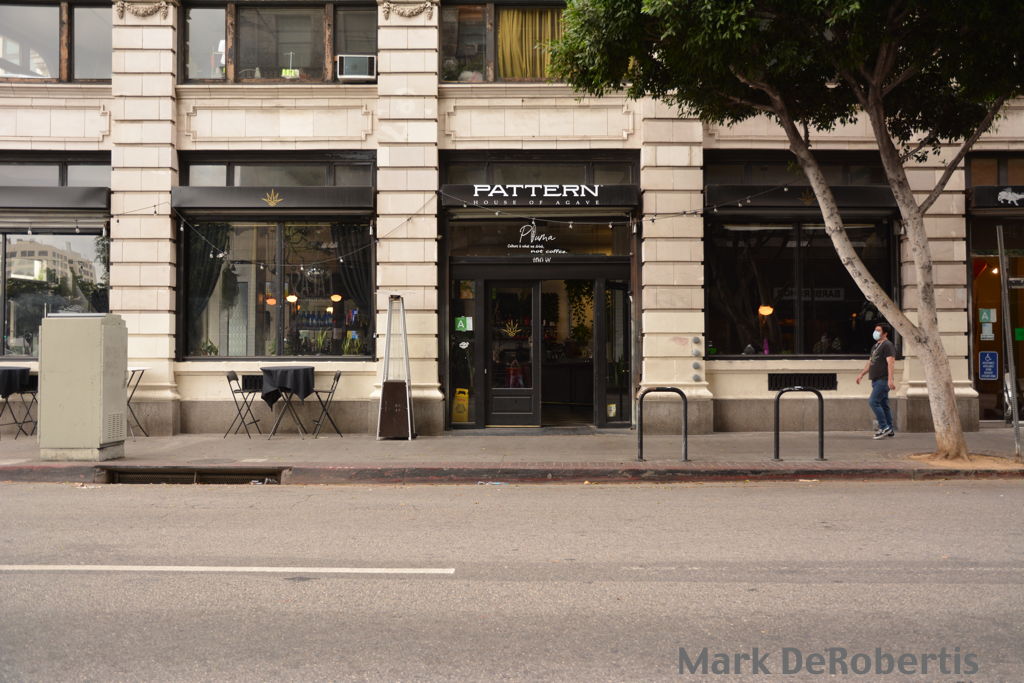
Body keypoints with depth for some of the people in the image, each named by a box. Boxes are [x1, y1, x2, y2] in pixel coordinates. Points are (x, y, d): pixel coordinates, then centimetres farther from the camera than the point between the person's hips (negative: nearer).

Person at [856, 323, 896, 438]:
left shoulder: (887, 345, -9)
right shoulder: (875, 346, 20)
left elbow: (891, 362, -19)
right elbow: (870, 362, 28)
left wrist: (890, 379, -27)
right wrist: (862, 374, 23)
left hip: (883, 380, -9)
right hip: (876, 380, 9)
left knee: (873, 402, -16)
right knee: (883, 404, 10)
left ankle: (884, 427, -11)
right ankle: (890, 430, 14)